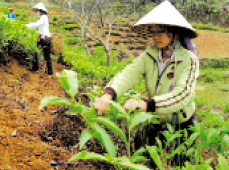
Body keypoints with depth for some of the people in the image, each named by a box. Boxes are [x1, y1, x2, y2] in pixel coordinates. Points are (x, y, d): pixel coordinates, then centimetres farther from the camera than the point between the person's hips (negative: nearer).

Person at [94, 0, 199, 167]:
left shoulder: (188, 59, -19)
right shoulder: (149, 55, -6)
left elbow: (182, 94, -32)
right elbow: (129, 73, -21)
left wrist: (146, 104, -46)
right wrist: (108, 94, -41)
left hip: (181, 126, -3)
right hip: (155, 122, 4)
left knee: (177, 165, 12)